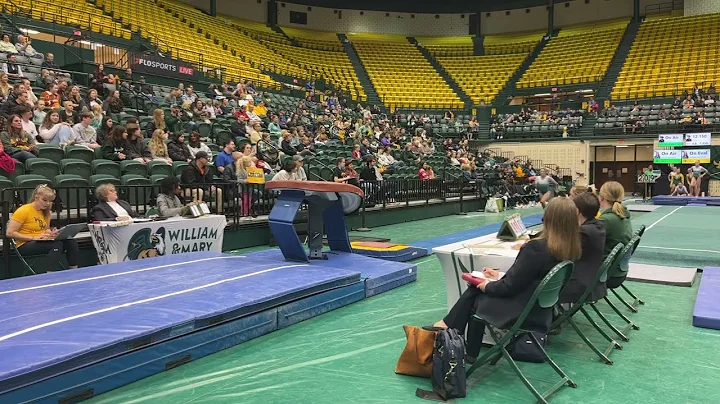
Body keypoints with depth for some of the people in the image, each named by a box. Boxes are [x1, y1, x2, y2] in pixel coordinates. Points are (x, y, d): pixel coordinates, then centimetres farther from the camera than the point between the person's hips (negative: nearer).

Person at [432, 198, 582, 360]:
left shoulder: (536, 248, -27)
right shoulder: (571, 250, -4)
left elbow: (510, 287, -19)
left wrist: (489, 285, -1)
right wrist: (501, 277, 12)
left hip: (520, 312, -7)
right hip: (540, 309, 7)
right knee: (476, 290, 18)